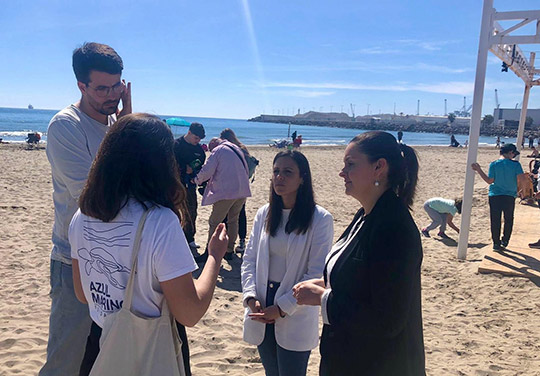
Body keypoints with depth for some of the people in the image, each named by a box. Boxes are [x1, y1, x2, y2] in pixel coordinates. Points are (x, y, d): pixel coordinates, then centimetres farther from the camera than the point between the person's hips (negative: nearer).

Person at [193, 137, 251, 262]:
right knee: (233, 221, 17)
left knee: (214, 222, 2)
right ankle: (230, 251, 22)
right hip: (242, 191, 7)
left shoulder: (217, 151, -3)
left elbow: (206, 171, -9)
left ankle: (208, 253, 6)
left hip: (226, 192, -7)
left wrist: (197, 180, 9)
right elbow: (245, 170, 21)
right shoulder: (237, 149, 17)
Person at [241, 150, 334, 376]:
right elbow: (250, 258, 6)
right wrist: (250, 297, -9)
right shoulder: (264, 214, 3)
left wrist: (282, 308, -15)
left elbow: (317, 273, -12)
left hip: (295, 317, -4)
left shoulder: (320, 219, -12)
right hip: (261, 311, 5)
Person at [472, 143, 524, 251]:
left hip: (495, 195, 0)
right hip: (510, 195, 0)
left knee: (495, 220, 6)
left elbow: (490, 181, -4)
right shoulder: (516, 164, -7)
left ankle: (496, 243, 8)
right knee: (508, 220, 17)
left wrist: (479, 170, 2)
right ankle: (504, 241, 22)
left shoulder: (494, 165, -6)